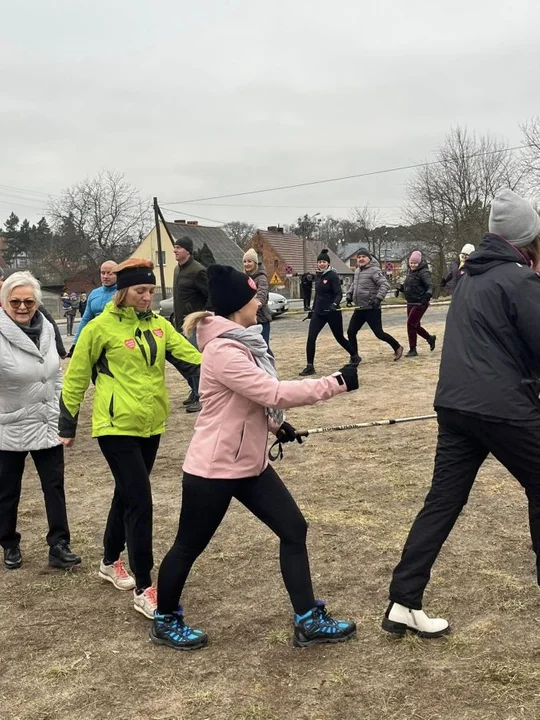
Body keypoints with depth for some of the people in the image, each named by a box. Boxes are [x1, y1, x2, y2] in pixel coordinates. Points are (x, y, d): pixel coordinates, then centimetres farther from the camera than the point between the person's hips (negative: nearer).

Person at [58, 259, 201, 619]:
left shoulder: (159, 325, 5)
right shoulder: (101, 327, -9)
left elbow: (191, 360, -2)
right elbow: (76, 378, -3)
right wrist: (68, 425, 1)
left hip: (150, 426, 6)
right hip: (116, 426, -6)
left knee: (127, 495, 20)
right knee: (140, 502, -9)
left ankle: (111, 562, 40)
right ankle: (144, 589, 0)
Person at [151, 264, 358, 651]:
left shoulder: (242, 342, 6)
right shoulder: (223, 352, -24)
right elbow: (273, 393, -30)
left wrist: (276, 422, 13)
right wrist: (336, 383, -26)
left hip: (250, 463, 9)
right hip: (214, 468, -9)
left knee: (294, 530, 6)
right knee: (190, 545, 10)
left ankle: (309, 621, 16)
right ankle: (165, 621, 32)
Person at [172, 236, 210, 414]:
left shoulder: (197, 271, -15)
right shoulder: (177, 269, 12)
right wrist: (176, 318, 17)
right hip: (180, 323, 9)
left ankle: (200, 396, 2)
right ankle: (194, 390, 28)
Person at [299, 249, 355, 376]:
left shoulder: (333, 276, -10)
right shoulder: (318, 276, 10)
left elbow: (339, 294, -17)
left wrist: (334, 305, -35)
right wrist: (312, 309, 23)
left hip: (332, 312, -6)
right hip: (318, 312, 6)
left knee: (339, 337, 9)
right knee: (311, 338, -9)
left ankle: (354, 356, 34)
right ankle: (310, 366, -4)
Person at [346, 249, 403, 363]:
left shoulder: (374, 270, -13)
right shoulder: (357, 271, 12)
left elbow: (385, 285, -22)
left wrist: (378, 298, -32)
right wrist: (349, 295, 18)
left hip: (372, 309, -8)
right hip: (359, 309, 8)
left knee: (379, 333, -4)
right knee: (351, 332, 5)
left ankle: (397, 347, 18)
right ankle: (355, 356, 18)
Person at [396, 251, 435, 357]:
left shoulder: (423, 273, -13)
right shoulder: (410, 272, 11)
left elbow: (430, 286, -21)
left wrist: (428, 294, -39)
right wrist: (400, 288, 7)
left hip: (420, 303, -9)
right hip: (410, 303, 9)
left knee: (411, 324, -11)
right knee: (415, 325, 14)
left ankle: (413, 350, -2)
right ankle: (430, 338, 37)